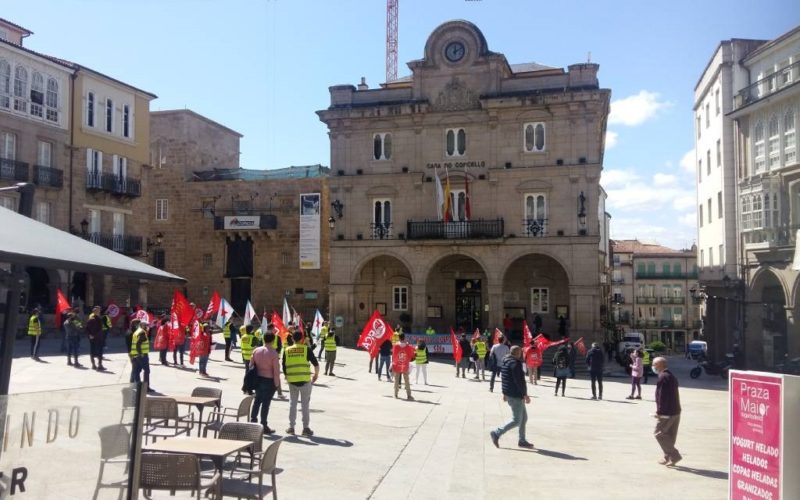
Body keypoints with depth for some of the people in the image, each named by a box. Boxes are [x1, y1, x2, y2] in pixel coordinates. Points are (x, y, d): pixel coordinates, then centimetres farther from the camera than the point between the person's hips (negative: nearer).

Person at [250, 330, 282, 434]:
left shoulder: (256, 350, -1)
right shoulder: (273, 353, -17)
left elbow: (251, 365, 6)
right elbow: (276, 370, -15)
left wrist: (253, 378, 17)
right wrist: (277, 384, -6)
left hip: (258, 379, 5)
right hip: (269, 380, -5)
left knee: (257, 400, 19)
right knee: (266, 402, 3)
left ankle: (253, 421, 22)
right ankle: (263, 425, 9)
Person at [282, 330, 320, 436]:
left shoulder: (287, 350, 4)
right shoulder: (306, 349, -4)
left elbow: (284, 367, 7)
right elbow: (315, 364, -2)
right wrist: (316, 374, 15)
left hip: (292, 381, 2)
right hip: (305, 380, -2)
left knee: (292, 403, 14)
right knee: (305, 404, 6)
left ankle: (291, 427, 17)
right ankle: (306, 428, 9)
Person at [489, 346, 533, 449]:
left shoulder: (506, 362, 13)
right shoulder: (515, 363, -18)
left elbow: (505, 379, 19)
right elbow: (519, 381, -22)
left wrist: (505, 393, 24)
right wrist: (525, 395, -18)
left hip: (509, 394, 10)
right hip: (515, 396, -10)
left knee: (524, 417, 16)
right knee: (516, 421, -5)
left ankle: (522, 441, 21)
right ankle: (496, 433, -3)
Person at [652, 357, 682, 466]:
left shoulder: (663, 377, -16)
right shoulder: (672, 376, 16)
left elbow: (662, 395, -22)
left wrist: (659, 411, -18)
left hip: (667, 412, -10)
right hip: (676, 411, 10)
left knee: (659, 433, -1)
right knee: (670, 436, 14)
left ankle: (674, 455, -3)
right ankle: (668, 457, 20)